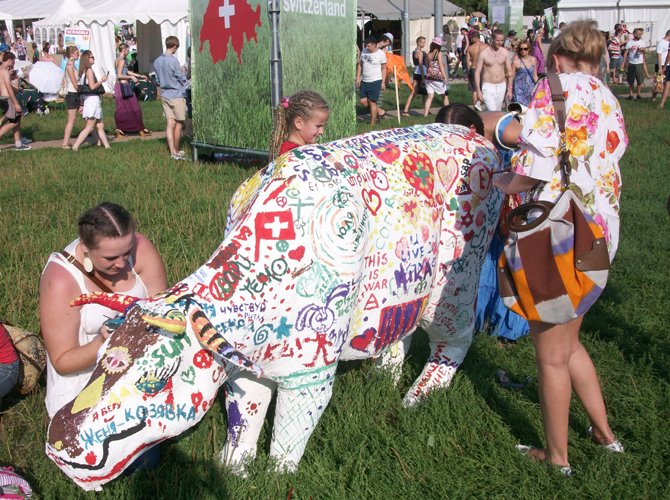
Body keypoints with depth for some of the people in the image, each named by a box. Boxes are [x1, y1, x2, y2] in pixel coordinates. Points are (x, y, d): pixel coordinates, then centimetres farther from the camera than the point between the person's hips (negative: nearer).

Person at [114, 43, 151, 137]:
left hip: (119, 86, 9)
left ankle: (119, 130, 9)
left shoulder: (118, 60, 15)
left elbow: (126, 71, 23)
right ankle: (141, 129, 7)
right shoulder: (122, 61, -14)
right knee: (134, 108, 0)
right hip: (124, 86, -9)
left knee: (121, 109, 9)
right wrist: (131, 77, -15)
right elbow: (119, 75, -21)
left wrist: (140, 76, 25)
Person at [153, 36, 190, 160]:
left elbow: (158, 79, 15)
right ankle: (177, 151, 10)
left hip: (164, 95, 7)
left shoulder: (157, 61, 7)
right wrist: (190, 85, 9)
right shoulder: (173, 60, -15)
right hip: (177, 95, -7)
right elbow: (182, 78, -9)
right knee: (179, 124, 4)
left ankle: (172, 151, 3)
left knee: (170, 123, 5)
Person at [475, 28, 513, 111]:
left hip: (501, 86, 4)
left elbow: (509, 71, 9)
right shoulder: (484, 53, -8)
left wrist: (509, 89, 6)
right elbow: (477, 72, -6)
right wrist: (478, 91, -11)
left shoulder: (504, 52, 3)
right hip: (488, 86, -4)